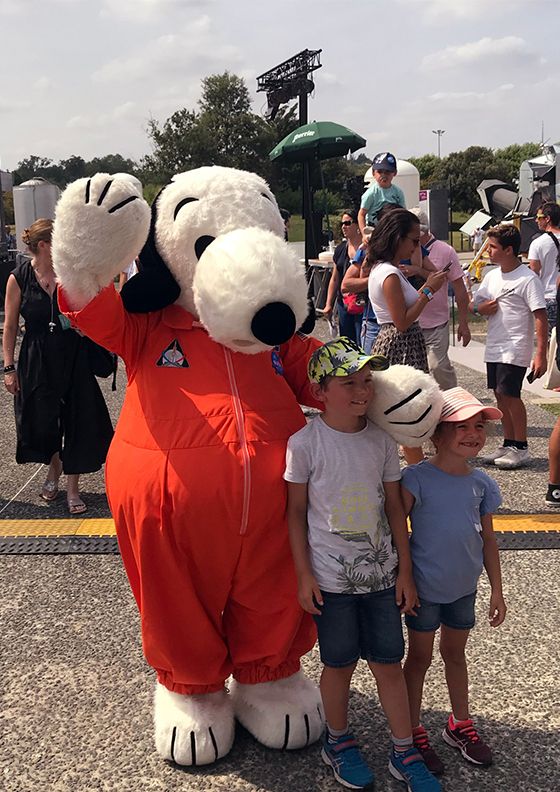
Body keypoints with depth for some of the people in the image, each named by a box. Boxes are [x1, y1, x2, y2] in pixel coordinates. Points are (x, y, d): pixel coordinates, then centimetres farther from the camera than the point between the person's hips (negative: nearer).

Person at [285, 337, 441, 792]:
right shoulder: (305, 443, -12)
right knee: (340, 664, 11)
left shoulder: (381, 441, -1)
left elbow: (394, 509, 5)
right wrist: (304, 576, -7)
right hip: (331, 578, -3)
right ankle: (338, 742, 35)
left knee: (389, 663, 10)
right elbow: (296, 513, -6)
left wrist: (405, 569, 4)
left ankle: (404, 753, 26)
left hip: (381, 572, 3)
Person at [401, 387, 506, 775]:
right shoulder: (417, 478, -20)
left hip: (464, 587, 5)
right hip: (424, 587, -4)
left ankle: (460, 724, 41)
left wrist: (497, 591, 8)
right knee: (420, 658, 12)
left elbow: (488, 540, 5)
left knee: (456, 654, 22)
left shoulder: (482, 483, -4)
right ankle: (413, 733, 29)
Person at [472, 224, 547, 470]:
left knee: (509, 394, -8)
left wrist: (541, 355, -21)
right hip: (493, 348, 7)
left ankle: (521, 447, 6)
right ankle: (509, 444, 22)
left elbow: (541, 317, -16)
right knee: (500, 394, 11)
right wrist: (479, 308, -7)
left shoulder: (527, 279, -13)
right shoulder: (491, 276, 10)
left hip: (515, 350, -7)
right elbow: (473, 304, 19)